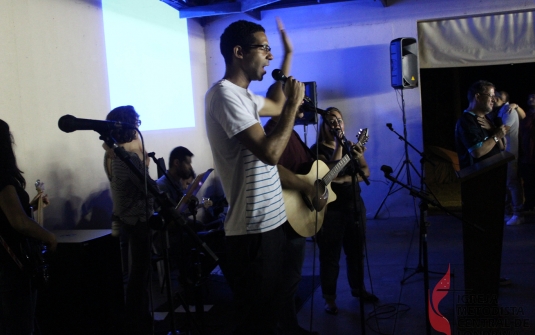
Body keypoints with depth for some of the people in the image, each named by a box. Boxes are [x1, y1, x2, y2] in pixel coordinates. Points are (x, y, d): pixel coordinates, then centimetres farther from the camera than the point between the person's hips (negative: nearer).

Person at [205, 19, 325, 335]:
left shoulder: (245, 95, 14)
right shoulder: (225, 94, -17)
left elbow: (276, 105, 36)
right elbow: (269, 153, -24)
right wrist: (294, 106, -14)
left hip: (272, 221, 10)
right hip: (253, 230, -10)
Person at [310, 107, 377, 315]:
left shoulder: (350, 145, 11)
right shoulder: (318, 149, -7)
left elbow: (366, 173, 3)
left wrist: (348, 175, -16)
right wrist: (339, 145, -21)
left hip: (354, 204, 6)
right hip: (330, 208, -6)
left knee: (356, 251, 15)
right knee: (330, 255, 0)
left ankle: (358, 289, 32)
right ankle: (329, 299, 11)